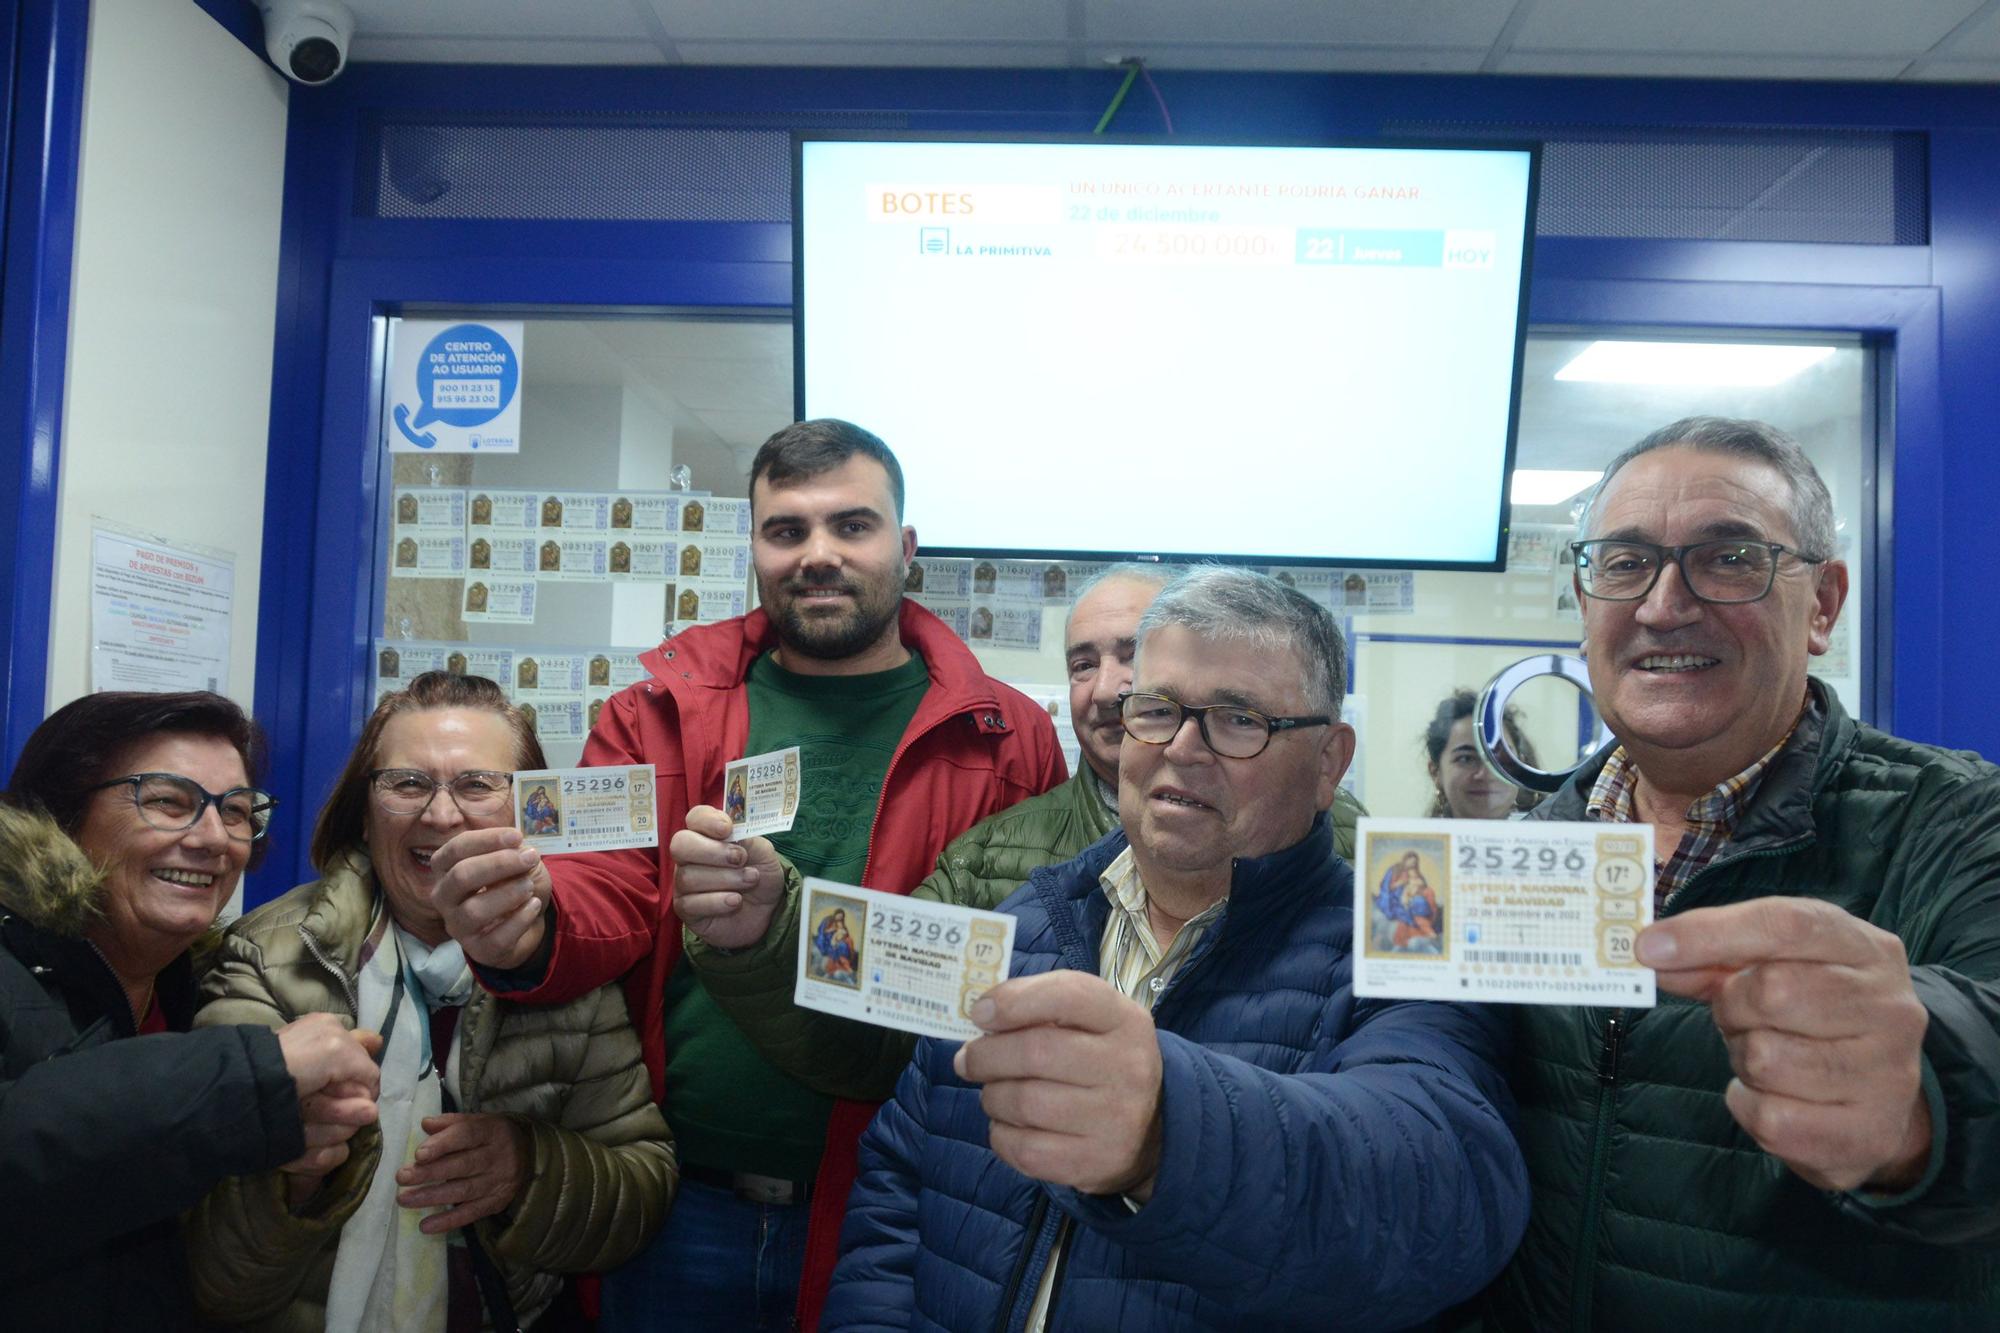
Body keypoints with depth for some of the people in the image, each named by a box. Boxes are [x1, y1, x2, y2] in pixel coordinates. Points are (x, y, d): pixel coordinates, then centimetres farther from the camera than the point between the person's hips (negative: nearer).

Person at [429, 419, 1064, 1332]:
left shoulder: (1008, 740, -3)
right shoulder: (660, 711, 3)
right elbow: (607, 896, -5)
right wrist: (527, 930, -26)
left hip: (882, 1224, -1)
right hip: (678, 1215, 2)